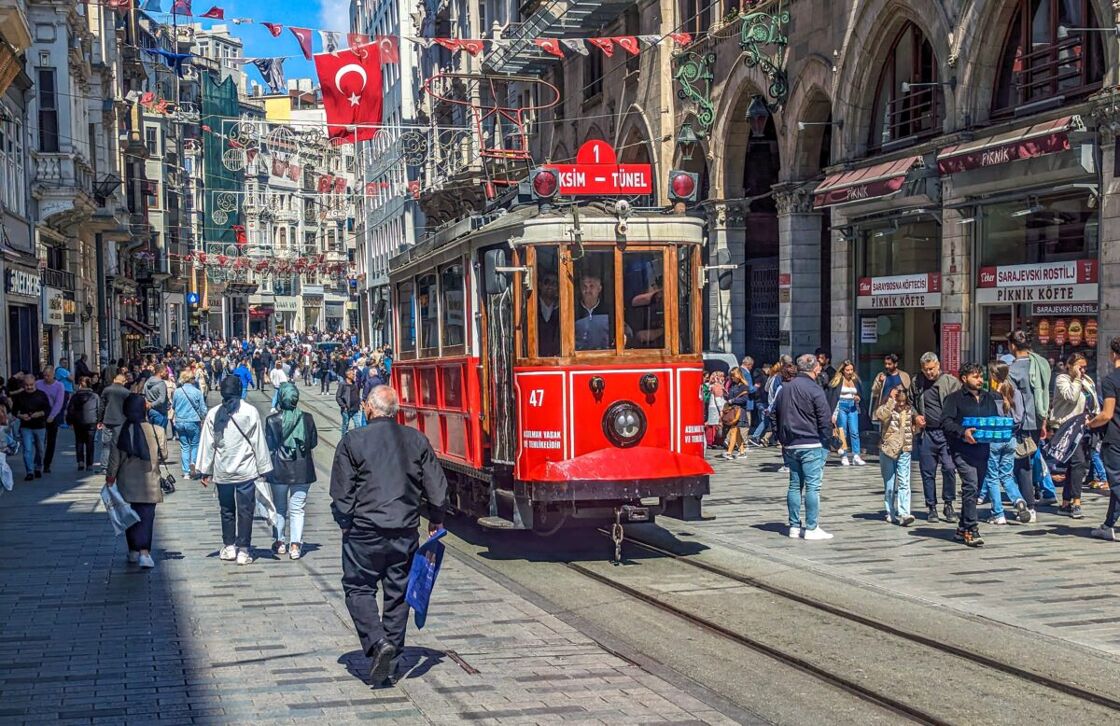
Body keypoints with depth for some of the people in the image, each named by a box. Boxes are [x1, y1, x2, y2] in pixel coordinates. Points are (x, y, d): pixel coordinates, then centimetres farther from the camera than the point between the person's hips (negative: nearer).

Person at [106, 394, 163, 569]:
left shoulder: (118, 431, -6)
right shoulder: (155, 430, -10)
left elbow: (114, 458, -3)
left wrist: (110, 479, 6)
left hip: (126, 481, 2)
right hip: (148, 481, -2)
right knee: (146, 516, -1)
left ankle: (133, 551, 23)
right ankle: (144, 552, -15)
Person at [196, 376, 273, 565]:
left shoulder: (213, 414, -4)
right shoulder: (250, 412, -7)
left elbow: (207, 444, 0)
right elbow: (259, 443, -4)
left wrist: (205, 471, 8)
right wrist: (263, 469, 4)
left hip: (222, 471, 2)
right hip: (246, 471, -2)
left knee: (227, 510, 15)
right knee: (245, 510, 5)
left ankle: (229, 546, 20)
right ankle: (243, 550, 6)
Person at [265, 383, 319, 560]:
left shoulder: (272, 420, -10)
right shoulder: (307, 418, -6)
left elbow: (269, 447, -6)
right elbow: (314, 442, 4)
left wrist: (267, 468, 7)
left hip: (279, 470, -1)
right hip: (302, 469, 1)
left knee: (279, 507, 15)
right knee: (297, 509, 6)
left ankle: (279, 542, 22)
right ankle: (295, 545, 1)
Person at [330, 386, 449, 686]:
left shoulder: (353, 441, -5)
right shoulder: (417, 440, 4)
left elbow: (341, 492, -4)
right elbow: (437, 485, 6)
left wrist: (345, 524, 9)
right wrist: (436, 520, 18)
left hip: (365, 530, -3)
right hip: (405, 531, 3)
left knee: (359, 588, 7)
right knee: (398, 592, 12)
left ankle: (377, 642, -10)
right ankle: (393, 650, 16)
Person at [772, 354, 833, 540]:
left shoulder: (785, 388, 11)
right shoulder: (813, 389, -11)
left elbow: (776, 415, 17)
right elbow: (825, 419, -13)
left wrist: (782, 441, 20)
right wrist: (827, 441, -3)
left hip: (790, 446, 7)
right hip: (812, 444, -7)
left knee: (794, 485, 11)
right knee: (812, 486, -3)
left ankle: (794, 526, 13)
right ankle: (812, 528, -3)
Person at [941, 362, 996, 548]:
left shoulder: (988, 398, 19)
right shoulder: (954, 398, 0)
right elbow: (945, 421, -9)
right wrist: (962, 432, -22)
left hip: (983, 449, 6)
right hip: (962, 450, -6)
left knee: (974, 489, 10)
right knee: (971, 485, -18)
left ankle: (963, 529, 20)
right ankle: (971, 530, -15)